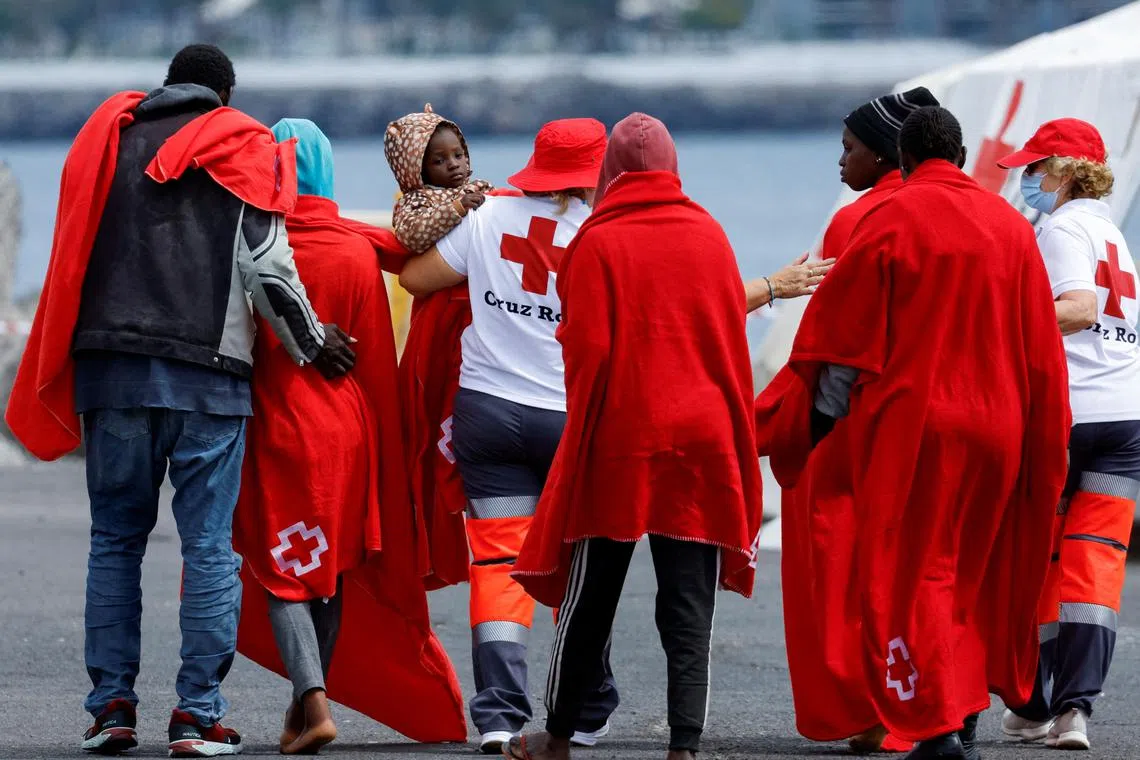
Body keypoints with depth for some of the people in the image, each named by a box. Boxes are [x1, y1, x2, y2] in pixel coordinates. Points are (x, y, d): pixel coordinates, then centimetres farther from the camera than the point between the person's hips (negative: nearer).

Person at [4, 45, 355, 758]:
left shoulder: (108, 135, 13)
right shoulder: (242, 146, 3)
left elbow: (73, 250, 15)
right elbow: (266, 264, -4)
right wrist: (312, 343, 9)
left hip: (111, 369, 3)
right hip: (206, 372, -3)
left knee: (115, 538, 10)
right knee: (209, 544, 0)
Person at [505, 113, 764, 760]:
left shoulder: (598, 242, -7)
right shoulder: (710, 236, 3)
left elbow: (587, 348, -9)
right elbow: (735, 342, 6)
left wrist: (583, 424, 8)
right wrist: (734, 434, 14)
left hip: (617, 440, -2)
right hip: (703, 440, 2)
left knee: (589, 601, 11)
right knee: (689, 609, 2)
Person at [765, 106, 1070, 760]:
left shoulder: (890, 220, -6)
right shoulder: (1012, 226, 7)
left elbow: (845, 336, -7)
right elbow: (1042, 350, 10)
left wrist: (815, 425, 0)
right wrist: (1046, 453, 15)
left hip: (909, 424, -4)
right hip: (997, 429, 4)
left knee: (910, 575, -3)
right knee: (973, 573, 17)